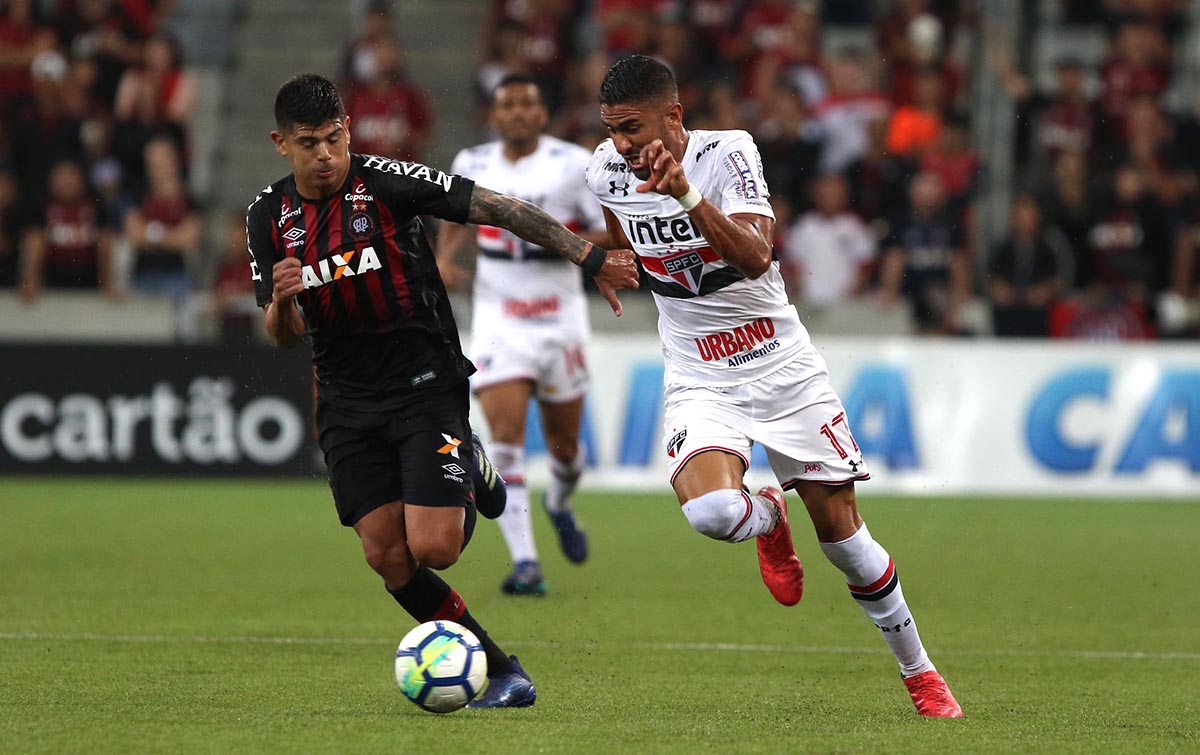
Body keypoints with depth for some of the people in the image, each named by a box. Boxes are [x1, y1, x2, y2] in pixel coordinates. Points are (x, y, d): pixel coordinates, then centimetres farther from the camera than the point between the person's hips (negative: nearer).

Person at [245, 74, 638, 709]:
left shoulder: (386, 181, -12)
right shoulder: (268, 217, 2)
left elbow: (498, 209, -11)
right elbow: (284, 337, 6)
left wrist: (590, 258, -14)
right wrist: (282, 299, -18)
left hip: (426, 386, -4)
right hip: (347, 404, 4)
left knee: (433, 548, -15)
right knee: (387, 557, -6)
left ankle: (471, 484, 21)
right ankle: (501, 673, 7)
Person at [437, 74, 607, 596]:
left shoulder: (574, 165, -6)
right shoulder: (472, 165, 4)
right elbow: (456, 214, 24)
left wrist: (570, 241, -24)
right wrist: (445, 256, 5)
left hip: (560, 318, -1)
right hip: (498, 322, 1)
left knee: (563, 443, 10)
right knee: (506, 439, -16)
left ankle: (560, 505, 46)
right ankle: (525, 563, -17)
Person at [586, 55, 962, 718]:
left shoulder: (727, 153, -17)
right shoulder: (606, 172, -5)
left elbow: (755, 256, -33)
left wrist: (685, 193, -42)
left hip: (782, 364, -2)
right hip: (700, 382, 2)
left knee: (841, 530, 2)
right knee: (709, 511, -28)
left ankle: (919, 673, 21)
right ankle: (768, 520, 10)